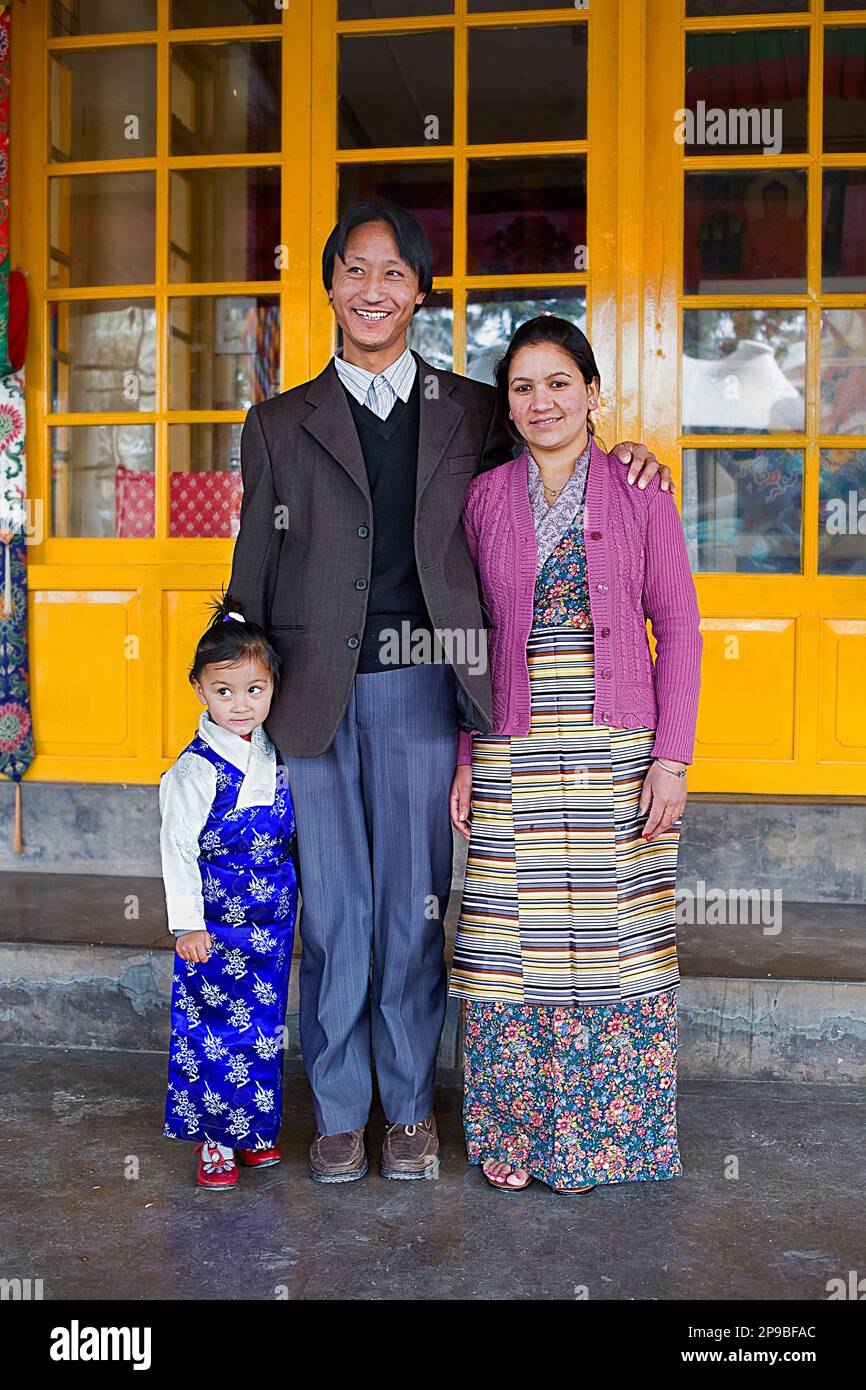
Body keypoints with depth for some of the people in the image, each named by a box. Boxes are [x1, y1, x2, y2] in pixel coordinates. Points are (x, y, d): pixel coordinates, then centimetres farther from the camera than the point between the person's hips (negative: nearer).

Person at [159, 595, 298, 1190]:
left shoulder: (271, 754, 4)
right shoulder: (197, 769, -16)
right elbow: (178, 848, -16)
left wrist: (294, 897, 22)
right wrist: (187, 923, -20)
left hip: (271, 922, 6)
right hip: (217, 924, -6)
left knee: (263, 1026, 14)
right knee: (214, 1030, 0)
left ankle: (253, 1131, 29)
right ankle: (214, 1140, 15)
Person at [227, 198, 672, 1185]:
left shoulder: (470, 412, 11)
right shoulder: (280, 424, 11)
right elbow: (253, 573, 10)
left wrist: (618, 459, 2)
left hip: (418, 689, 0)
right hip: (314, 696, 0)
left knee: (414, 908, 5)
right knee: (328, 912, 5)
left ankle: (410, 1111, 23)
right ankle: (339, 1113, 21)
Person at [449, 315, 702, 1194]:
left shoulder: (639, 494, 2)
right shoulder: (483, 498, 7)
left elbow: (679, 632, 1)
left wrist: (671, 757, -6)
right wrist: (463, 758, 4)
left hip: (619, 751, -1)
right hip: (514, 755, 1)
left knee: (614, 937, 5)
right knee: (514, 938, 4)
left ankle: (607, 1133, 22)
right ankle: (512, 1134, 20)